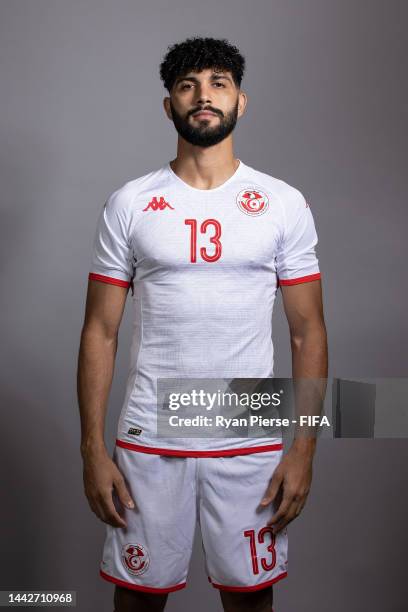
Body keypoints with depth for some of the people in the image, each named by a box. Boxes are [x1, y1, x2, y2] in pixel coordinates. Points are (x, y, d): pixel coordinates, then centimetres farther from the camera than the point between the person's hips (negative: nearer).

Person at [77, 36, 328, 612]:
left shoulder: (285, 204, 1)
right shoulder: (128, 204, 1)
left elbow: (308, 333, 2)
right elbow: (100, 332, 1)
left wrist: (303, 448, -4)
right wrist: (93, 450, -3)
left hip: (252, 442, 0)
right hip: (148, 439, 0)